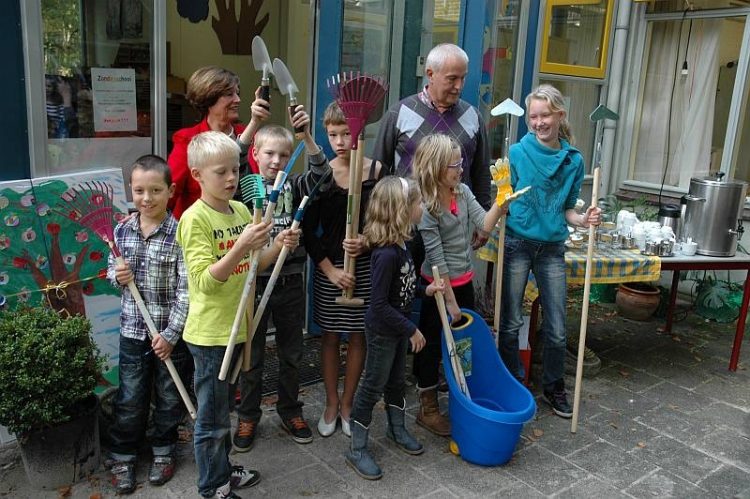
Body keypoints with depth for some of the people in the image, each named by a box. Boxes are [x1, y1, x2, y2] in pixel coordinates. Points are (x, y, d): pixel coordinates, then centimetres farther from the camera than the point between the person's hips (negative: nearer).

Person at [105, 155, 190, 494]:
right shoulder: (121, 231, -2)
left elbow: (185, 290, -14)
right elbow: (111, 269, 13)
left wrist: (171, 333, -16)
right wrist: (116, 276, -11)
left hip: (170, 333, -3)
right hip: (132, 330, 3)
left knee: (168, 397, 15)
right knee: (129, 399, 14)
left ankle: (163, 452, 35)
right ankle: (122, 457, 33)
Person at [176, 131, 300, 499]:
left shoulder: (241, 210, 4)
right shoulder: (195, 219, -17)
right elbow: (206, 281, -25)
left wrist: (278, 246, -6)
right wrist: (240, 246, -36)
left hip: (236, 325, 7)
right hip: (210, 332, -7)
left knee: (223, 409, 23)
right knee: (212, 417, 8)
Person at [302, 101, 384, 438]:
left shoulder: (377, 171, -4)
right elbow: (309, 230, -4)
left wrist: (366, 243, -19)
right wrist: (329, 269, -11)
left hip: (365, 265, 1)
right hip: (328, 266, 0)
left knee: (358, 334, 10)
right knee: (330, 334, 10)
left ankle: (347, 404, 27)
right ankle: (331, 403, 27)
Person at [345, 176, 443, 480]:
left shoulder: (400, 245, -2)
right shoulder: (386, 254, -31)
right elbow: (379, 304, -27)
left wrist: (425, 291, 2)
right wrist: (411, 330, -21)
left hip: (398, 328, 9)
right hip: (382, 332, -9)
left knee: (396, 380, 24)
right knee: (373, 387, 5)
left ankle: (397, 429, 45)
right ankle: (357, 450, 21)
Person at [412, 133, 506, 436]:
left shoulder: (462, 191, -1)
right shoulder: (425, 207, -21)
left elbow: (484, 225, -5)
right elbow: (436, 258, -20)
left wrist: (499, 204, -23)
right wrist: (450, 301, -16)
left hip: (464, 281, 7)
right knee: (432, 345, 7)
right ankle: (428, 409, 22)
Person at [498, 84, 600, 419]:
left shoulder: (574, 160, 4)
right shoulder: (517, 153, -5)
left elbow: (566, 209, 11)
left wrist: (583, 220, -8)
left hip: (552, 248, 3)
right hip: (517, 244, -2)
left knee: (556, 328, 7)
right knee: (511, 323, 6)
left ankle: (554, 388, 29)